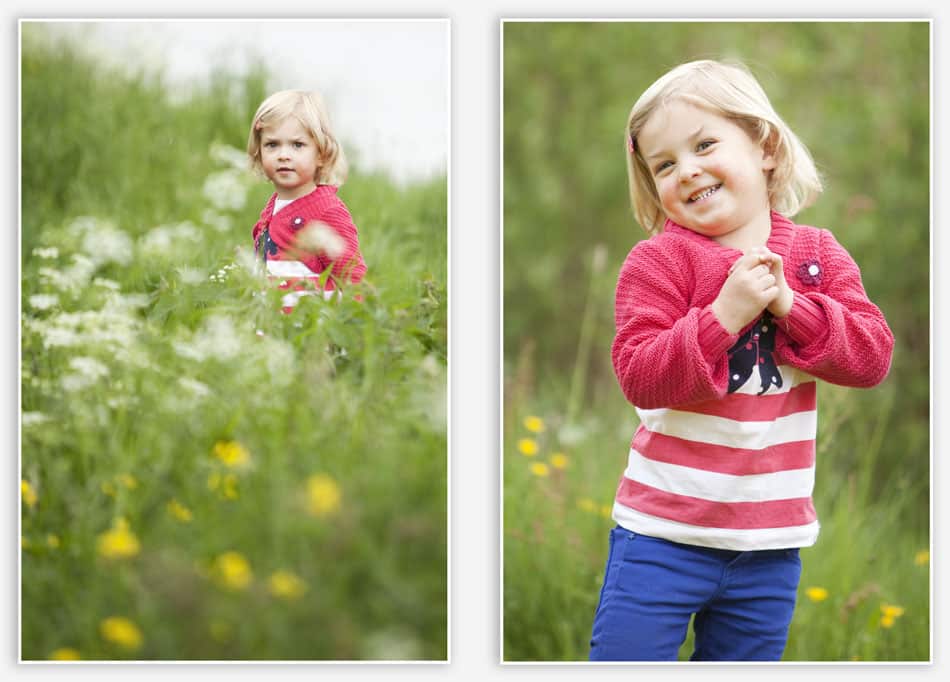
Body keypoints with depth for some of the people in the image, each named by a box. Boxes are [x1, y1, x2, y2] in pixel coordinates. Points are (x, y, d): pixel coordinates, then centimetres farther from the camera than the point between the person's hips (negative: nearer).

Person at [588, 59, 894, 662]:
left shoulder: (817, 255, 3)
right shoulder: (660, 261, -8)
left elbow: (873, 357, -5)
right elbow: (640, 377, -16)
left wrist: (789, 305, -17)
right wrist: (725, 314, -25)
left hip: (772, 541, 3)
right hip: (664, 532, -3)